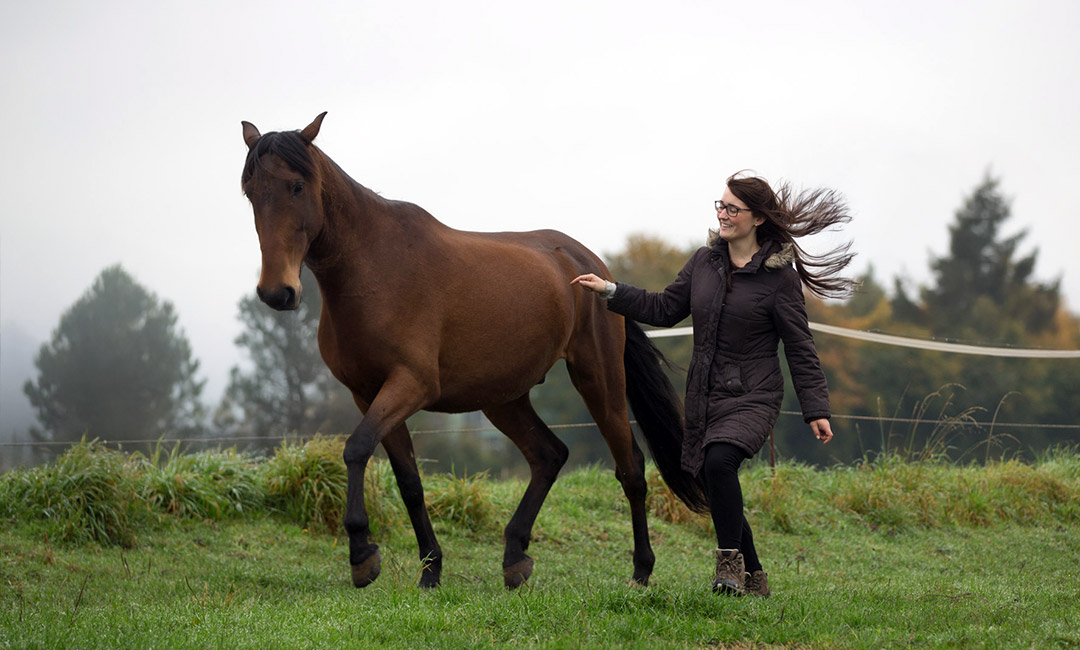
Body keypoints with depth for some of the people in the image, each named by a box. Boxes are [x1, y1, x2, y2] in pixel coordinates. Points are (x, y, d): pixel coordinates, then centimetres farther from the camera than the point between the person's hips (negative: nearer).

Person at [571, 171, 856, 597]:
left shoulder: (779, 276, -8)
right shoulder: (704, 262, 7)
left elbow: (799, 348, -5)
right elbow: (665, 309, 17)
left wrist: (816, 409, -8)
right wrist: (610, 291, 10)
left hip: (753, 396, -6)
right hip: (705, 397, 6)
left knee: (719, 461, -30)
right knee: (719, 491, 9)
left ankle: (730, 561, -18)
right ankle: (753, 579, 24)